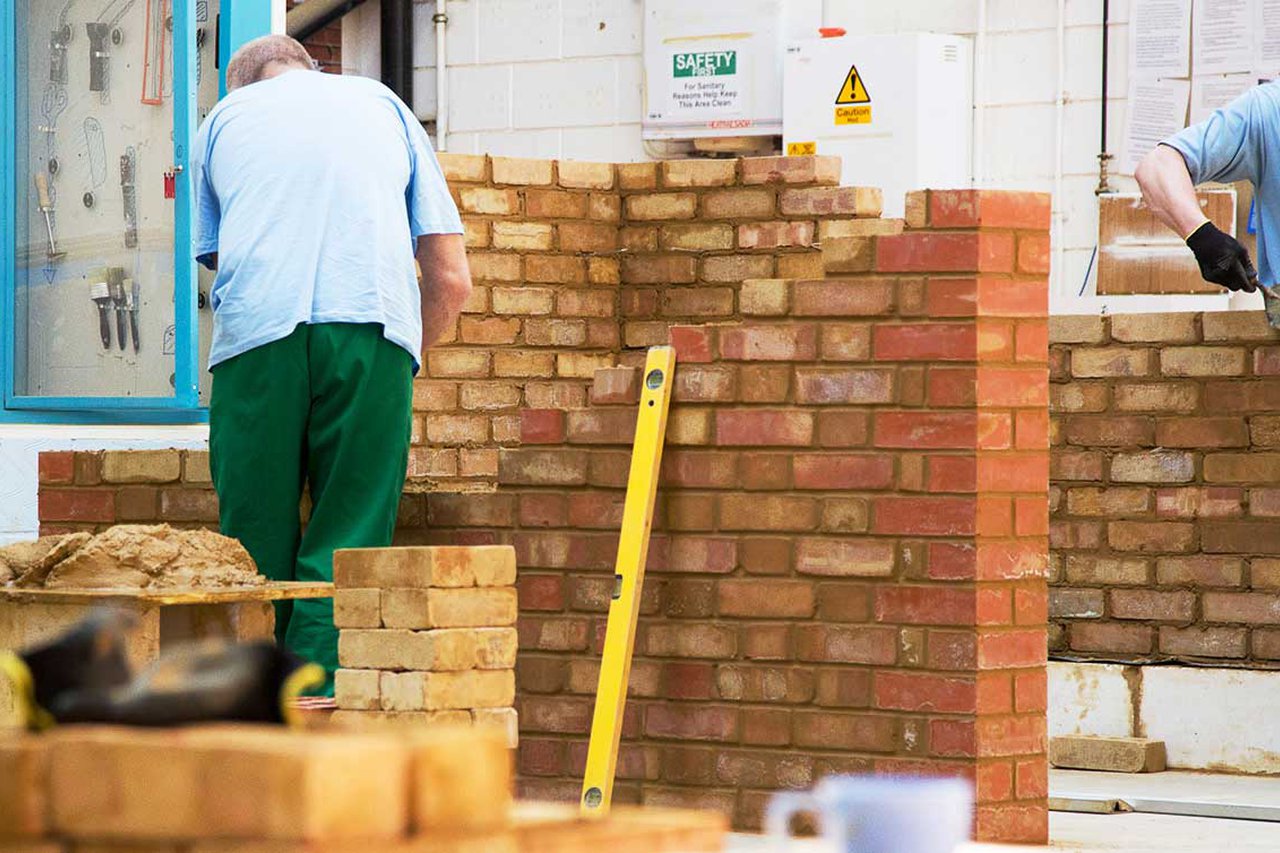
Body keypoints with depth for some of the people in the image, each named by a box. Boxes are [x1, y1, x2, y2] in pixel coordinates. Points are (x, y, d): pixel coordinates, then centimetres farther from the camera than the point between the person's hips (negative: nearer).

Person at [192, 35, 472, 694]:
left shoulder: (224, 116, 28)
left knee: (256, 542, 5)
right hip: (372, 322, 0)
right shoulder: (382, 104, 28)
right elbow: (453, 281, 22)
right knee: (347, 545, 0)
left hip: (256, 331, 0)